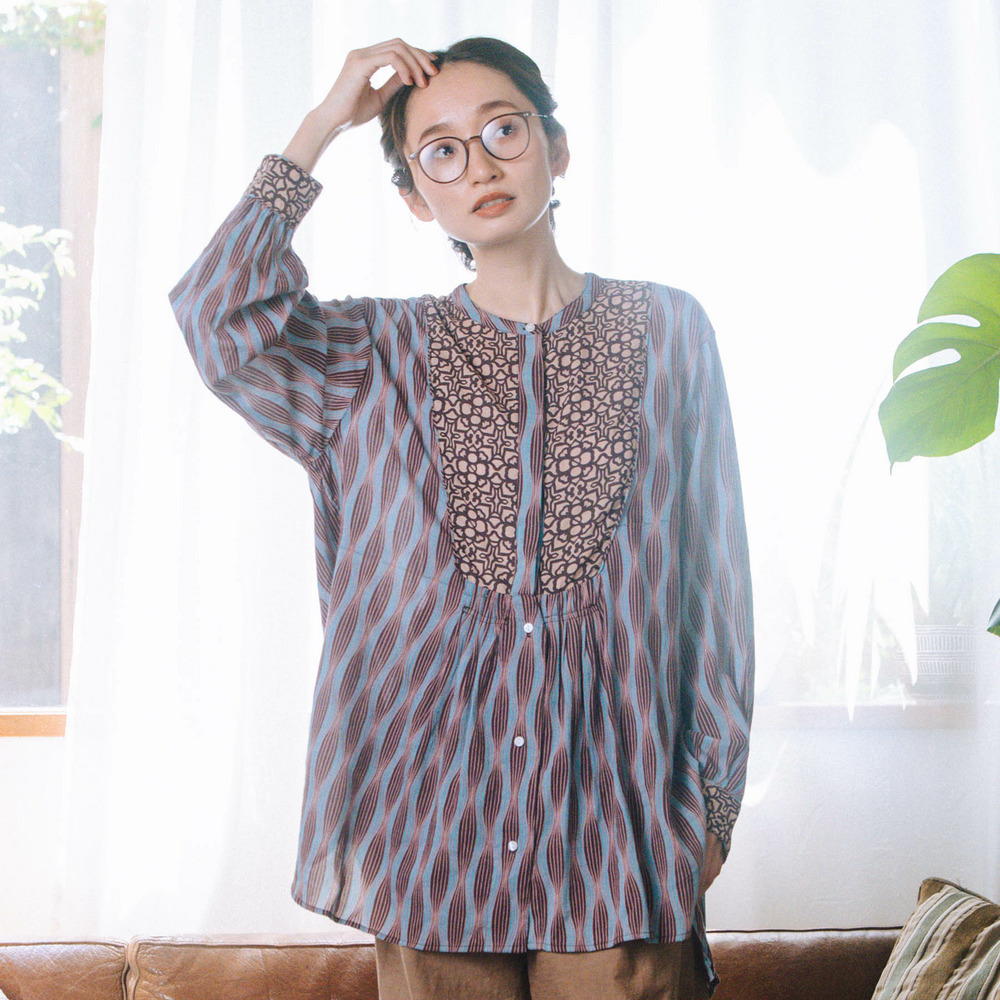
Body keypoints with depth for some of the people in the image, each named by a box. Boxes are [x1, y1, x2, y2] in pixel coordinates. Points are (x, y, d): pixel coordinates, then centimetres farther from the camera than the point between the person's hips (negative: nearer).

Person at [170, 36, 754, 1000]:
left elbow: (714, 576, 6)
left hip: (618, 803, 0)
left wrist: (714, 796, 4)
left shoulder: (667, 331, 5)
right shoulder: (378, 353, 7)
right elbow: (220, 321, -13)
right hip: (434, 805, 1)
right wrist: (321, 126, -5)